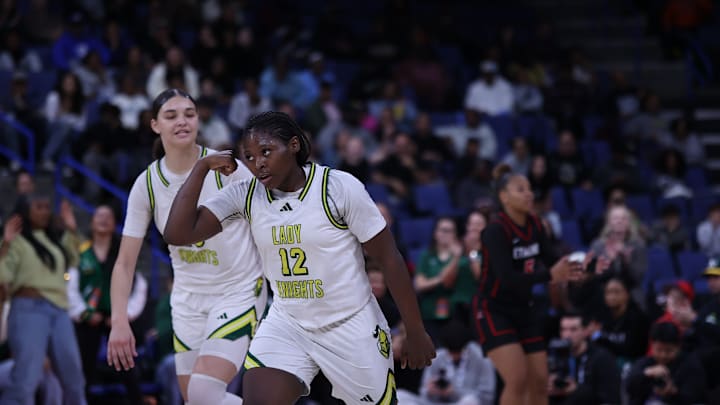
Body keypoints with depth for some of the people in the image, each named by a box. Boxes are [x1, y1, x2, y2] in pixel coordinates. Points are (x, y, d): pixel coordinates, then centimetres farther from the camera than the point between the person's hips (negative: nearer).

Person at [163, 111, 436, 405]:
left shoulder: (339, 187, -15)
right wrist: (202, 168, -12)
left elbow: (389, 259, -9)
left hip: (351, 326, -2)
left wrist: (416, 333, -7)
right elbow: (178, 234, -10)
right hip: (287, 326, 3)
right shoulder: (245, 196, -4)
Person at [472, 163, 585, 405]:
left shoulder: (535, 226, 0)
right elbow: (507, 277, -31)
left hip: (524, 310, 7)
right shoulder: (496, 230, -21)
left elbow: (548, 263, 8)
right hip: (494, 311, -7)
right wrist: (549, 275, -39)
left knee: (539, 382, 3)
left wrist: (573, 269, -13)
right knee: (518, 379, -19)